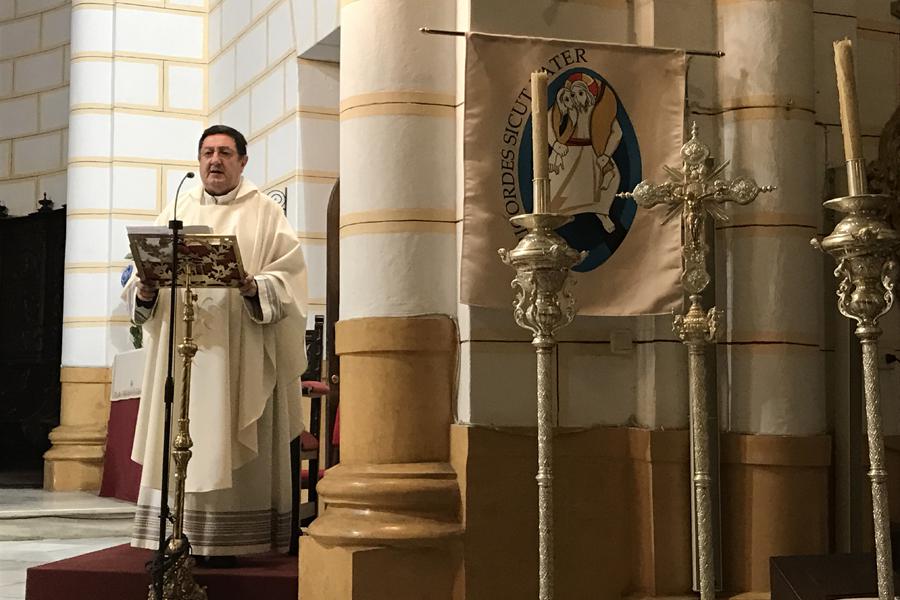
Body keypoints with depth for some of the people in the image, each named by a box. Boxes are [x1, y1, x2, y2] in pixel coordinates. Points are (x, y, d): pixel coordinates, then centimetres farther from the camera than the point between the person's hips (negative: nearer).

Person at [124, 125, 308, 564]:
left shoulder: (265, 213, 7)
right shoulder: (177, 212, 18)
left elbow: (287, 278, -3)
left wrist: (254, 287, -23)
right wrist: (145, 290, -9)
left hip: (237, 352, -4)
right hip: (178, 348, 4)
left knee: (225, 448, -6)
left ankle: (222, 541, -5)